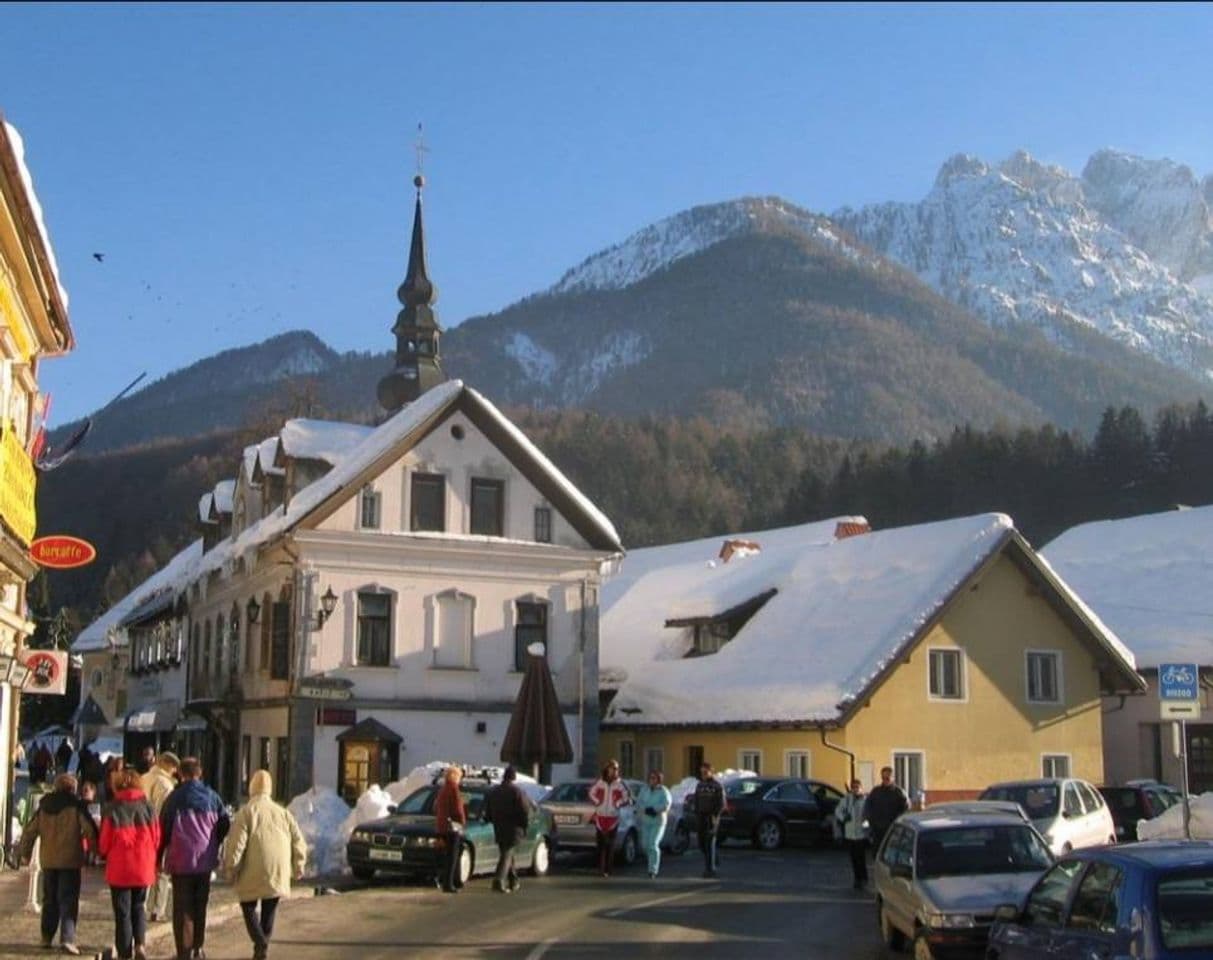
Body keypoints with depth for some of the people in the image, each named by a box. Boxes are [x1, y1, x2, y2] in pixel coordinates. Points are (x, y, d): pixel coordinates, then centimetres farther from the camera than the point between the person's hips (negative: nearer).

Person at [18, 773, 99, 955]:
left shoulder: (44, 807, 7)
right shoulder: (76, 806, -7)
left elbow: (30, 831, 10)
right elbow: (90, 830, -13)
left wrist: (25, 853, 24)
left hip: (48, 861, 4)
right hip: (70, 860, -4)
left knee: (50, 900, 18)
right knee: (68, 901, -4)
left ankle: (46, 938, 23)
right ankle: (67, 939, -16)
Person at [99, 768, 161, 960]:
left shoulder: (112, 809, -9)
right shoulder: (147, 807, -1)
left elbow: (105, 841, -5)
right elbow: (157, 838, 2)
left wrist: (105, 855, 17)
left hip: (119, 869, -3)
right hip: (144, 868, 3)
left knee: (122, 912, 8)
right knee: (138, 907, 19)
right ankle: (140, 944, 0)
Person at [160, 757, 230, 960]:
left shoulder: (175, 798, -8)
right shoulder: (211, 797, 1)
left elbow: (164, 828, -6)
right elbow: (226, 824, 4)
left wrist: (159, 856, 6)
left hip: (181, 860, -3)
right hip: (205, 860, 3)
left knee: (182, 907, 1)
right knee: (200, 905, 16)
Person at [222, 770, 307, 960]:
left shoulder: (246, 812, -3)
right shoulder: (283, 812, 11)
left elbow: (237, 842, -11)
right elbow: (298, 842, 10)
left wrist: (231, 868, -3)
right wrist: (298, 867, 18)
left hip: (254, 871, -4)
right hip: (278, 872, 4)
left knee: (248, 906, 8)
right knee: (269, 909, 15)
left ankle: (260, 943, -12)